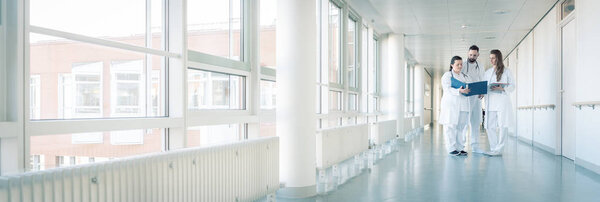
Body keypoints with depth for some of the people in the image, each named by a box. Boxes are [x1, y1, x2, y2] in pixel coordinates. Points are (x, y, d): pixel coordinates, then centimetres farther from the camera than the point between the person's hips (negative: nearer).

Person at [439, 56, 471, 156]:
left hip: (463, 105, 6)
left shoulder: (465, 76, 20)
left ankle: (460, 148, 11)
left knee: (461, 127, 5)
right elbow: (447, 89, -12)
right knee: (451, 127, -6)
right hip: (451, 104, -6)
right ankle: (451, 148, -2)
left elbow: (470, 88, 14)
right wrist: (459, 91, -28)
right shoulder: (447, 75, 0)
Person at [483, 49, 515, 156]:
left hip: (502, 101, -4)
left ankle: (498, 150, 2)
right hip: (490, 102, 4)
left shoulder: (506, 72, 4)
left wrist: (502, 89, -16)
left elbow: (512, 86, 2)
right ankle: (493, 148, 12)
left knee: (502, 126, -3)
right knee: (489, 126, 1)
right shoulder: (488, 72, 17)